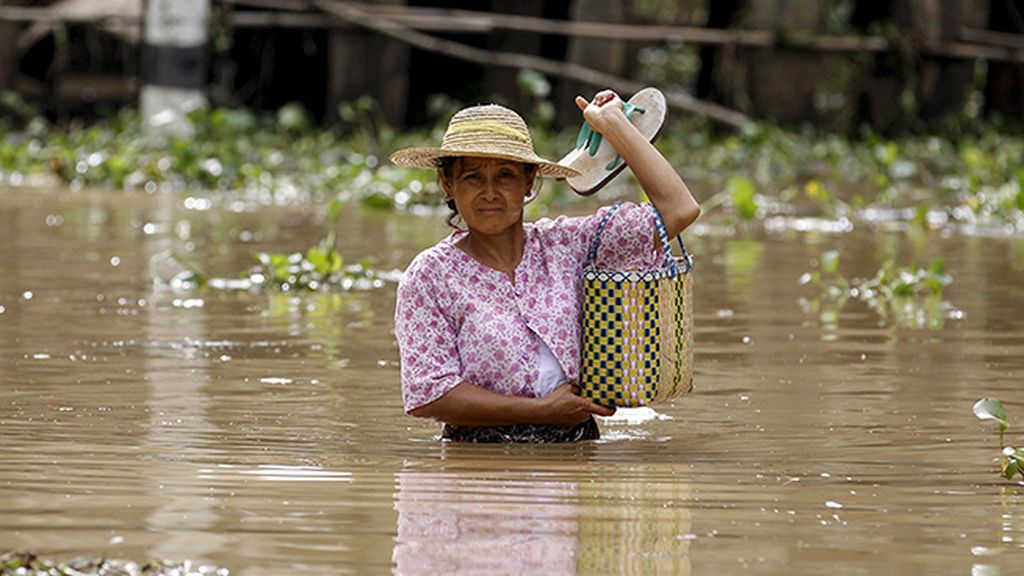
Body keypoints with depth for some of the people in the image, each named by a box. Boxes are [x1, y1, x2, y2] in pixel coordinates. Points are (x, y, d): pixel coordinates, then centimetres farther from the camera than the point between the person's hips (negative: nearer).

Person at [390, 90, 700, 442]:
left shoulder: (564, 244, 8)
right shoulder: (430, 277, 0)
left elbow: (678, 209, 4)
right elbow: (427, 394, -8)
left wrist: (612, 122, 7)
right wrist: (543, 410, -9)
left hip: (575, 451, 3)